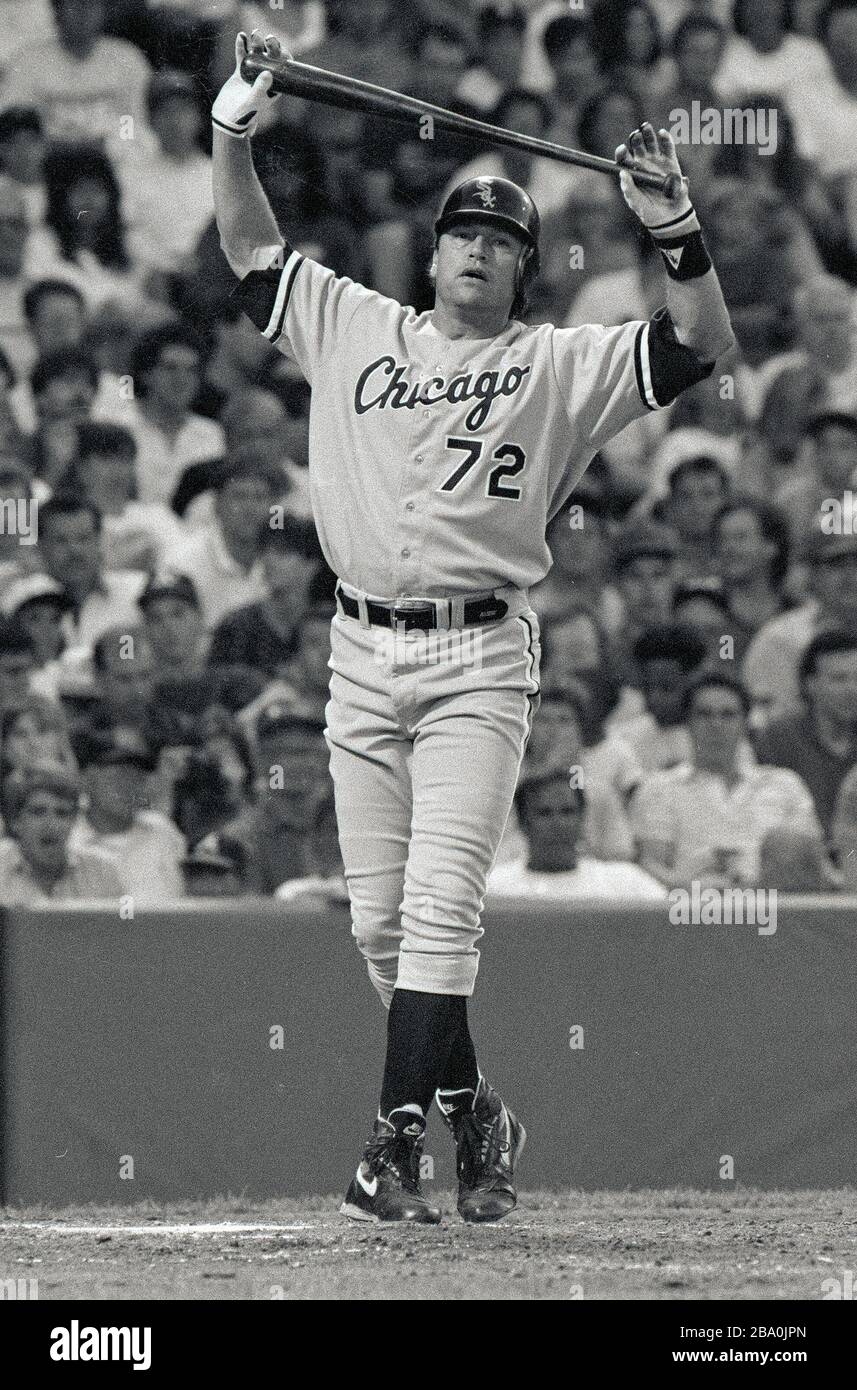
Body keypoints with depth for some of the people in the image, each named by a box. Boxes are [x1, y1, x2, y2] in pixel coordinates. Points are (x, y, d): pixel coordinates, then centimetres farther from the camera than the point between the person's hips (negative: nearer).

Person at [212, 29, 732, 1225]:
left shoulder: (560, 365, 5)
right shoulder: (353, 327, 14)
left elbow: (704, 347, -3)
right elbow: (251, 245, 17)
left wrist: (674, 229, -16)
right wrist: (234, 127, 3)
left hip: (480, 659, -4)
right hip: (361, 655, 4)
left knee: (441, 904, -14)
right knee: (380, 919, 5)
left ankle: (400, 1139, -18)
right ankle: (469, 1108, 21)